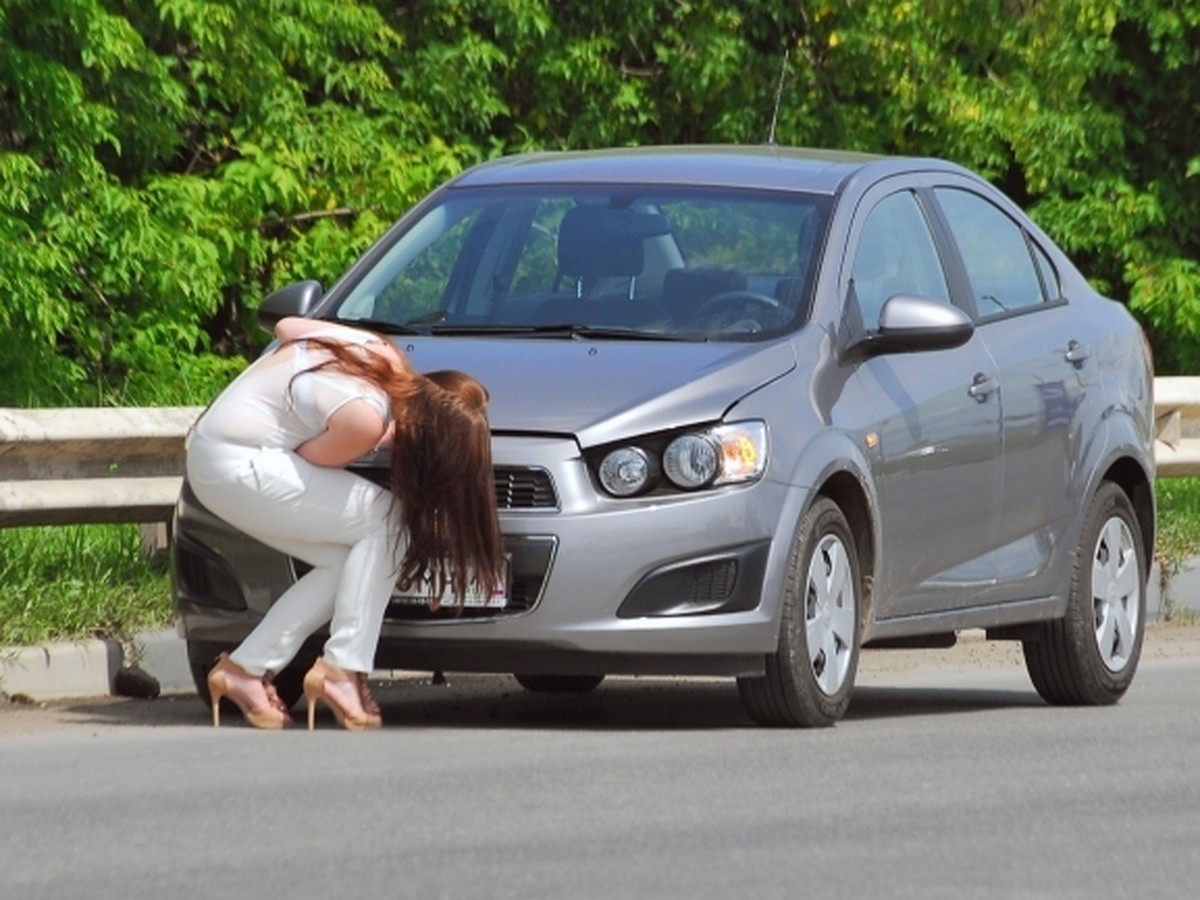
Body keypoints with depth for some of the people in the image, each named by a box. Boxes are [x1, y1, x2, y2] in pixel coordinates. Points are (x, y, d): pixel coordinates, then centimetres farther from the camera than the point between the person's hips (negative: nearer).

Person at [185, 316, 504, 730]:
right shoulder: (366, 419, -25)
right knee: (385, 522, -12)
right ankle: (342, 670, -9)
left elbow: (287, 326, 12)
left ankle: (246, 668, 9)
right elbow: (308, 459, -10)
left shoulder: (382, 353, -1)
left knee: (350, 560, 6)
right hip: (234, 468, -10)